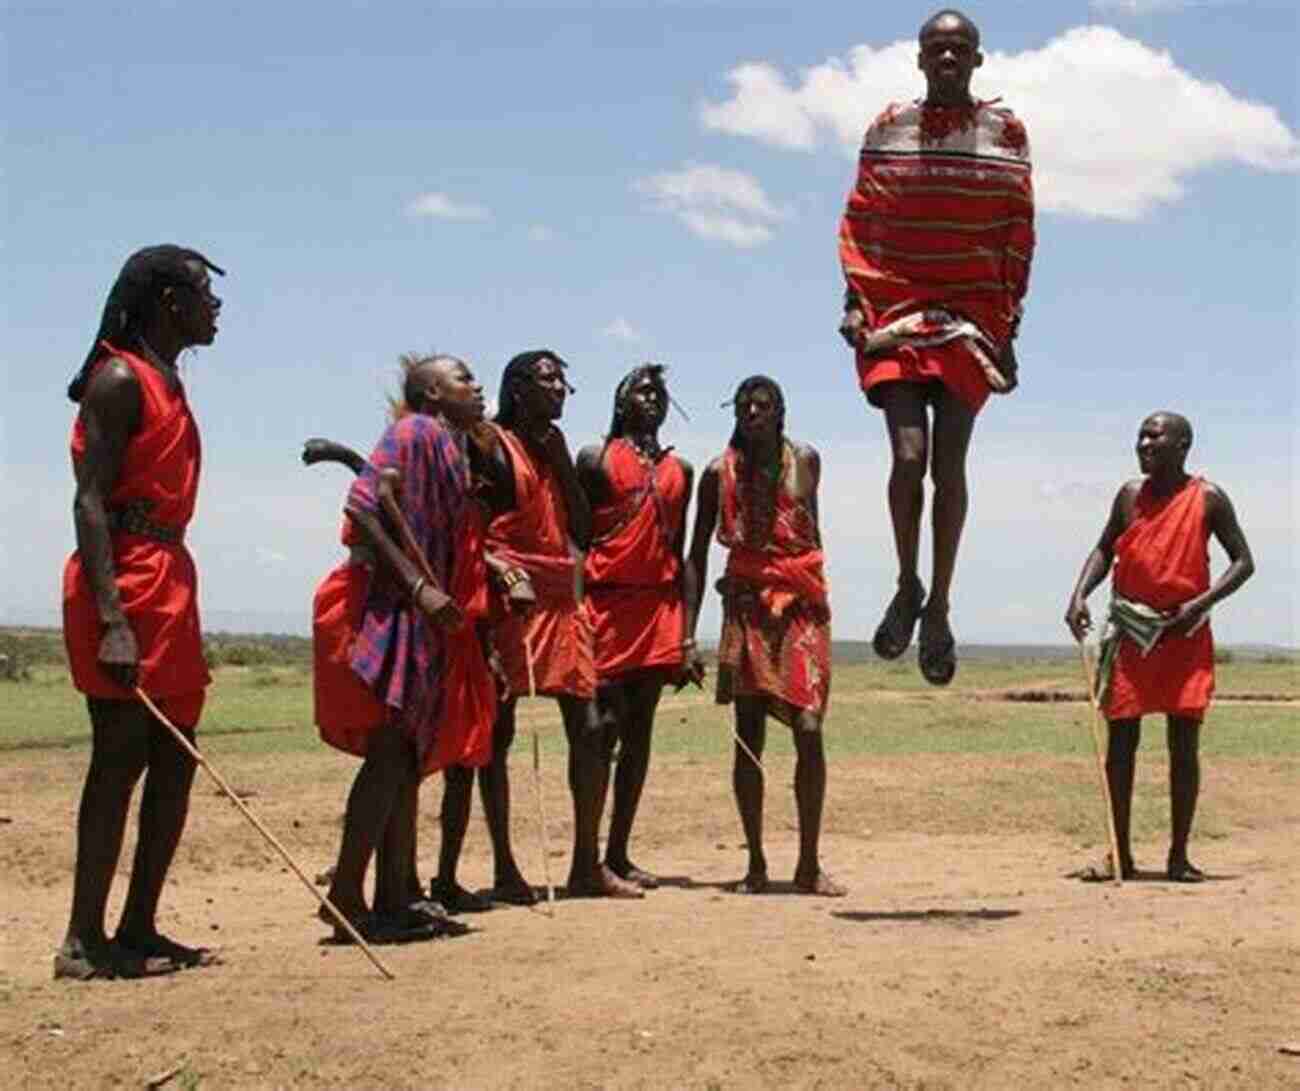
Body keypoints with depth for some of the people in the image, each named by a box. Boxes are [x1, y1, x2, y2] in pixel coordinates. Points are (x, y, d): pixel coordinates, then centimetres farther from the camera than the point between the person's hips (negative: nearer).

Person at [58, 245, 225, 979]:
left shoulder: (167, 387, 20)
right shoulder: (120, 379, -8)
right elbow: (90, 502, -17)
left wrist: (182, 618, 20)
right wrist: (111, 619, -26)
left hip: (169, 581, 10)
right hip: (123, 584, -10)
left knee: (174, 759, 9)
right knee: (121, 757, -9)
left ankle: (138, 929, 16)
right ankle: (85, 941, -3)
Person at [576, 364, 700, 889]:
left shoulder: (679, 469, 17)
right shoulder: (596, 459, 4)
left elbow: (679, 554, 16)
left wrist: (687, 636, 10)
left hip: (660, 607, 5)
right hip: (607, 602, -5)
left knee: (639, 732, 6)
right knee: (603, 726, -7)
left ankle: (618, 853, 13)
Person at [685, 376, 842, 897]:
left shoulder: (805, 461, 8)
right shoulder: (720, 472, 3)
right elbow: (697, 554, 4)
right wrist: (688, 632, -1)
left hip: (802, 606, 1)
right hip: (746, 606, -1)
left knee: (809, 731, -9)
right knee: (748, 737, 0)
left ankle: (809, 863, 0)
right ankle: (756, 863, 9)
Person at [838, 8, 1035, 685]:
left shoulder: (1005, 132, 5)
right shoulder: (887, 131, 6)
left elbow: (1019, 234, 6)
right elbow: (858, 221, 7)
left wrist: (1008, 321, 0)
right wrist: (855, 299, -5)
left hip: (972, 313, 0)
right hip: (896, 308, 0)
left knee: (949, 462, -1)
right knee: (908, 453, -13)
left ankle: (938, 609, 10)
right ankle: (907, 587, 9)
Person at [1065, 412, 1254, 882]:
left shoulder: (1208, 498, -2)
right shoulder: (1130, 494, 7)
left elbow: (1243, 561, 0)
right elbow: (1104, 549, 15)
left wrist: (1202, 602, -15)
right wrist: (1079, 595, -2)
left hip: (1184, 632, -2)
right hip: (1129, 629, 2)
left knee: (1184, 745, 0)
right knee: (1120, 742, 1)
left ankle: (1179, 856, 10)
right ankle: (1120, 856, 9)